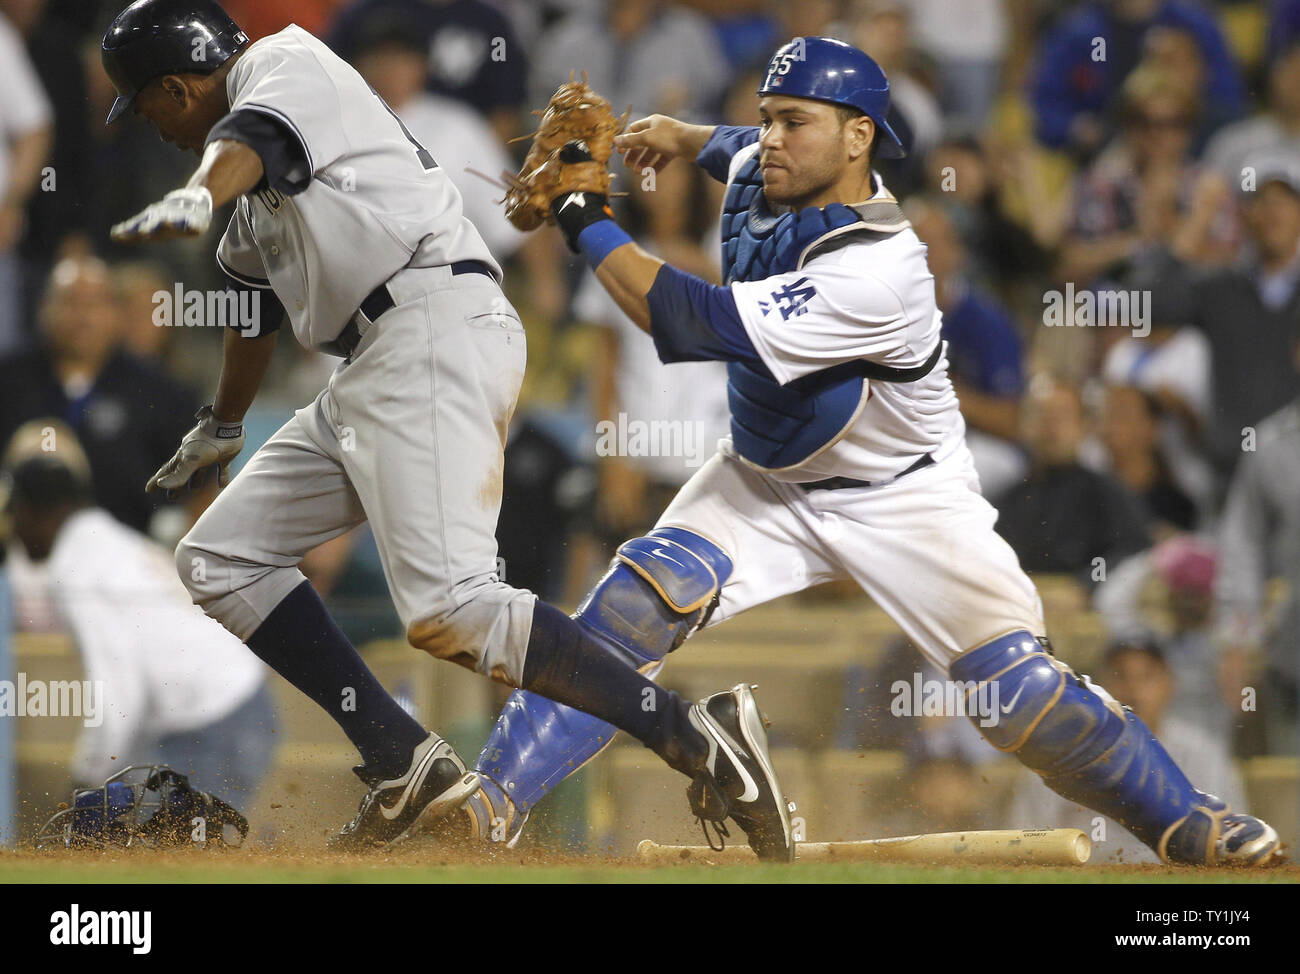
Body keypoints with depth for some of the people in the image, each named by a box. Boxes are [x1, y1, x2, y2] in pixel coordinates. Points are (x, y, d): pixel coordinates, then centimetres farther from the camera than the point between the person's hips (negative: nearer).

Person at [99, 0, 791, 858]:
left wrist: (195, 199, -45)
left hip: (437, 327, -11)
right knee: (220, 557, 11)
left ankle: (700, 737, -26)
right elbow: (255, 302, 46)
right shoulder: (261, 201, 30)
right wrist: (219, 432, 61)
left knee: (450, 610, -26)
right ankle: (408, 768, 1)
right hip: (373, 378, 11)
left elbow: (248, 139, -23)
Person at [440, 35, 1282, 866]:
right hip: (767, 477, 6)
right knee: (639, 604, -18)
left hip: (898, 495, -6)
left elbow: (695, 326, -37)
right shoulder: (759, 173, -10)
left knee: (1018, 681, -15)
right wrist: (681, 137, 2)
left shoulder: (878, 273, -35)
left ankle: (1182, 821, 4)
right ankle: (497, 796, -19)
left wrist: (588, 224, -31)